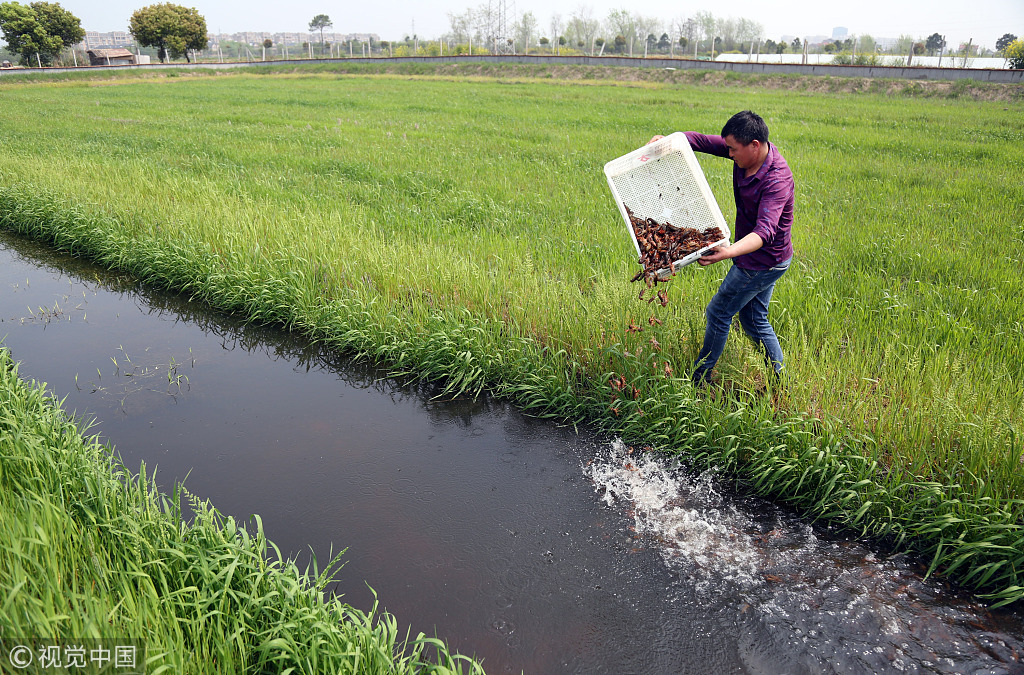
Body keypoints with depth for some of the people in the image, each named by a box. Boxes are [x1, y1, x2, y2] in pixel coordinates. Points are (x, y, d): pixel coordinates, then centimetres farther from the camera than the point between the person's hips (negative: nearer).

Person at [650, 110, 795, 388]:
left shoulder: (777, 180, -32)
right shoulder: (745, 153, -7)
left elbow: (764, 231, -44)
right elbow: (703, 141, -4)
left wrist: (729, 252, -61)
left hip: (763, 260, -9)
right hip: (759, 258, 9)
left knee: (718, 312, 3)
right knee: (753, 319, 18)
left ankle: (699, 380, 18)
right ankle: (779, 379, 29)